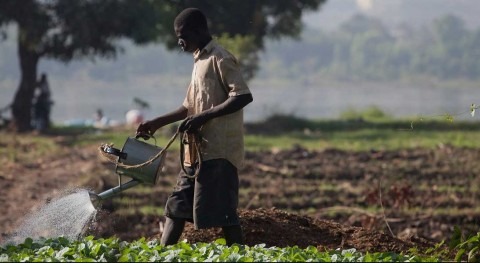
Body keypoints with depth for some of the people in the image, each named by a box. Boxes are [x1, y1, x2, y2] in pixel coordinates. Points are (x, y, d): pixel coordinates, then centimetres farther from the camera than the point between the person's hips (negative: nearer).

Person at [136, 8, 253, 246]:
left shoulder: (220, 59, -10)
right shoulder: (200, 61, 19)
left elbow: (243, 96, -21)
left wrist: (203, 117, -23)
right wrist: (156, 124, 24)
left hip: (218, 150, -10)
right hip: (197, 150, 10)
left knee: (220, 211, -11)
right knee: (177, 205, 10)